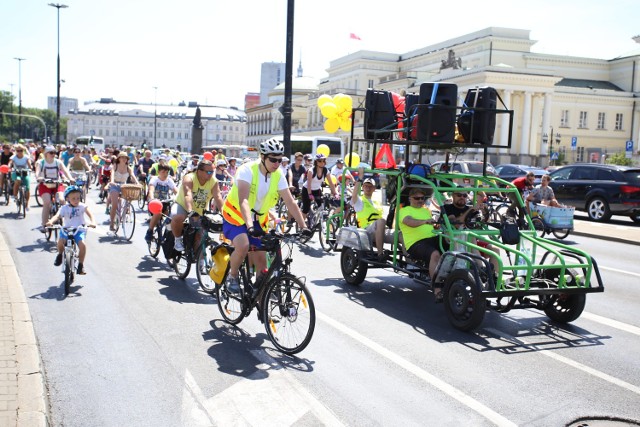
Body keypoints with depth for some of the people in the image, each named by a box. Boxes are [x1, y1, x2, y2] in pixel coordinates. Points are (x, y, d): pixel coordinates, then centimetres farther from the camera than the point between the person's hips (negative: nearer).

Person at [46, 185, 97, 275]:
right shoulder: (64, 208, -2)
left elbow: (90, 214, -14)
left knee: (82, 245, -25)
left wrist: (93, 222, -36)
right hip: (66, 230, 1)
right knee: (60, 242, -27)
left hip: (79, 230, 0)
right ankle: (60, 254, 10)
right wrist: (51, 221, -38)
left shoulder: (82, 206, -2)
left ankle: (80, 265, -5)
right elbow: (57, 216, -16)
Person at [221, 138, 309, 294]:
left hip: (257, 221, 5)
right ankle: (232, 276, -4)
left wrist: (303, 227, -16)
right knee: (243, 246, -32)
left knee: (261, 262, 3)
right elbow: (243, 200, -36)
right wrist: (250, 226, -49)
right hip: (236, 218, -5)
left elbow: (290, 202, -7)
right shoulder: (247, 170, -23)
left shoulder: (278, 175, -7)